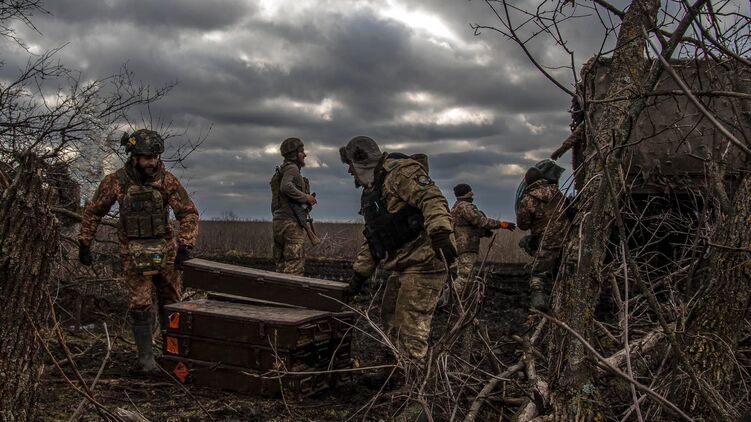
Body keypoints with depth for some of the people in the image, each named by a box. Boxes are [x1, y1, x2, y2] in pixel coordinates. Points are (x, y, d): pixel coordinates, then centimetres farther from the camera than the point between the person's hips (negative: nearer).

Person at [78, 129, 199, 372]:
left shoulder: (167, 180, -9)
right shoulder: (115, 182, -8)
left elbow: (189, 213, -9)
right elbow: (93, 212, 5)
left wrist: (185, 246, -19)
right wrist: (84, 244, 5)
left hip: (165, 249, 1)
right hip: (134, 253, -1)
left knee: (171, 302, 10)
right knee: (141, 305, -6)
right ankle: (145, 357, 7)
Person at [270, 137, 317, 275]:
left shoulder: (281, 170, 23)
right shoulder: (292, 168, -8)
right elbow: (286, 187, -26)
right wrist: (305, 197, -16)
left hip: (278, 221, 10)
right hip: (291, 222, -10)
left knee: (281, 266, 10)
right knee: (295, 266, -11)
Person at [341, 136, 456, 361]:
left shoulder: (400, 170, -9)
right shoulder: (371, 192, 23)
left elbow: (432, 198, -24)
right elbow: (371, 237, 28)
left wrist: (440, 232, -39)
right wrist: (359, 273, 27)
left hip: (424, 263, -10)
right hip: (403, 267, 11)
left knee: (411, 329, -11)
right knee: (390, 322, 17)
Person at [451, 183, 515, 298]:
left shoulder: (456, 207, 22)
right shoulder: (465, 206, -11)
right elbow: (481, 221, -17)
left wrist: (484, 232, 14)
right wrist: (501, 224, -12)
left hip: (459, 247, 10)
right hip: (466, 247, -10)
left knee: (462, 276, 14)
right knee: (463, 277, -13)